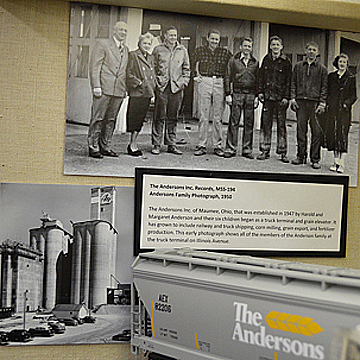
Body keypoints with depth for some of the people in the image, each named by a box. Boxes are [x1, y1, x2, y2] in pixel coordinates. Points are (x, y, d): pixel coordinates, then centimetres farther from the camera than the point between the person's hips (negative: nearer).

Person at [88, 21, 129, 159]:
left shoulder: (126, 49, 19)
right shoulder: (102, 44, 0)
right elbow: (94, 66, -6)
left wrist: (125, 88, 12)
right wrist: (96, 86, -14)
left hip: (119, 90, 6)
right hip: (104, 89, -6)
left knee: (111, 120, 9)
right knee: (98, 118, -4)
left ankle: (105, 147, 15)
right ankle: (93, 147, 1)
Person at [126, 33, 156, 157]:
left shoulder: (150, 58, 19)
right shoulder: (133, 55, -2)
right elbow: (128, 73, -8)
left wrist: (153, 89, 12)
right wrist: (138, 82, -13)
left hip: (147, 93, 7)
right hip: (136, 93, -7)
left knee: (140, 119, 8)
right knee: (134, 118, -6)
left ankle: (133, 144, 14)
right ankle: (133, 145, 0)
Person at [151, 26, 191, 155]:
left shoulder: (182, 50, 13)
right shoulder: (158, 49, 8)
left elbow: (186, 68, 17)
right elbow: (153, 67, 10)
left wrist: (184, 81, 5)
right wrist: (156, 81, 0)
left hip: (177, 87, 2)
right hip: (162, 87, -2)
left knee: (173, 117, 6)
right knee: (160, 117, -4)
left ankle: (171, 144, 12)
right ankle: (156, 144, 1)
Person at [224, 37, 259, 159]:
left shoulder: (255, 62, 13)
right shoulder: (233, 60, 7)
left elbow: (257, 80, 14)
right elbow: (228, 78, 5)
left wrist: (257, 96, 6)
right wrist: (228, 94, -3)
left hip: (250, 95, 2)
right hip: (237, 94, -2)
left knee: (249, 123, 4)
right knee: (234, 122, -4)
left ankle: (247, 149, 10)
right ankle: (231, 148, 1)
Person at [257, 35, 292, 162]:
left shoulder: (286, 61, 1)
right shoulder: (266, 59, 11)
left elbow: (288, 80, -1)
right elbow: (261, 76, 15)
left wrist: (286, 97, -7)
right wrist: (260, 91, 6)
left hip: (280, 97, -3)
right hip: (267, 95, 3)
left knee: (281, 124, -1)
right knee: (266, 123, 3)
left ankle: (282, 152, 4)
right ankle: (265, 150, 10)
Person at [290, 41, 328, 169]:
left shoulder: (322, 69, 9)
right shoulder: (298, 66, 14)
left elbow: (324, 87, 6)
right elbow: (293, 83, 15)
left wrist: (322, 103, -3)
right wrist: (293, 98, 3)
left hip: (315, 102, -2)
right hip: (300, 101, 2)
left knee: (316, 131, -5)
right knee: (301, 130, 3)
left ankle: (315, 159, 1)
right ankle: (301, 156, 12)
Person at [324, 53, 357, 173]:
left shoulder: (351, 78, 7)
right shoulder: (331, 76, 15)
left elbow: (353, 96, 5)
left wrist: (347, 103, -11)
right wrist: (326, 103, 2)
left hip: (344, 110, -3)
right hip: (332, 109, 3)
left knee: (342, 134, -10)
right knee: (332, 133, 0)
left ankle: (340, 163, -9)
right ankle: (336, 161, 10)